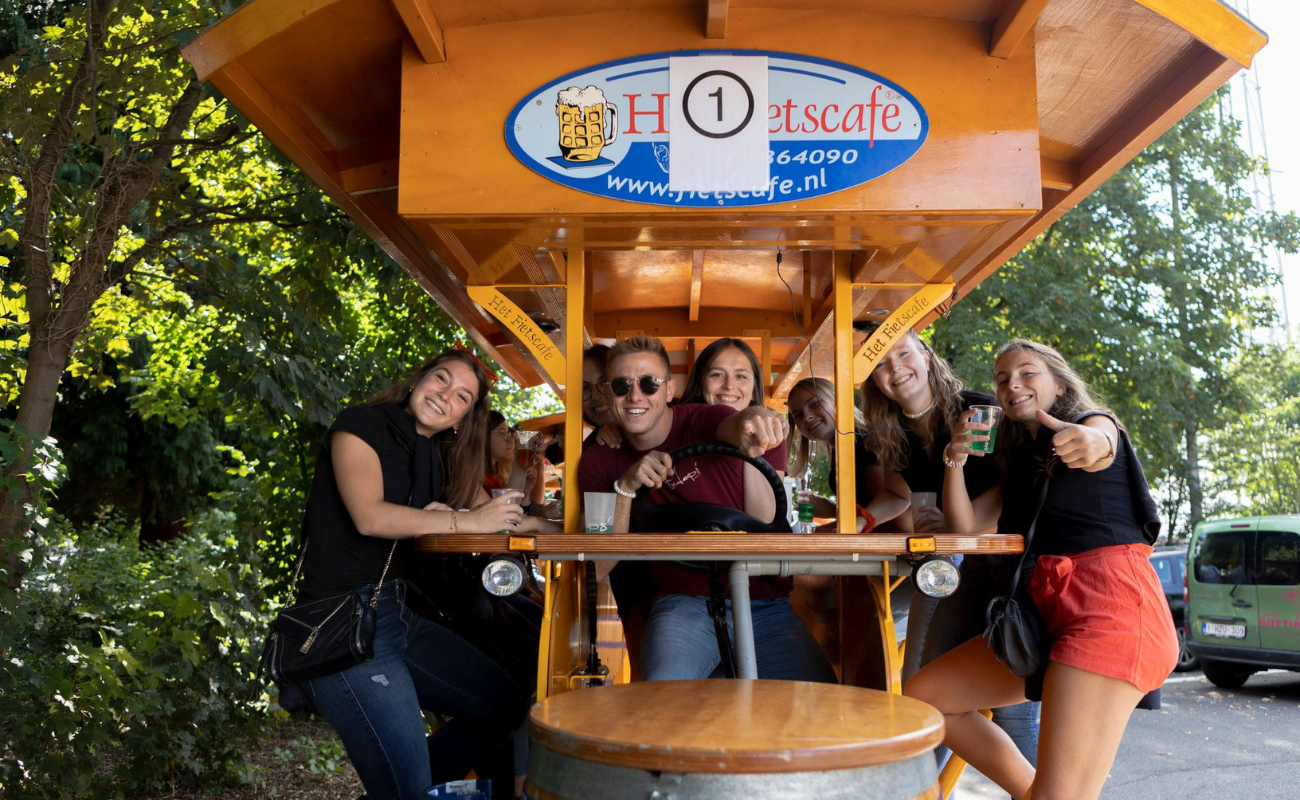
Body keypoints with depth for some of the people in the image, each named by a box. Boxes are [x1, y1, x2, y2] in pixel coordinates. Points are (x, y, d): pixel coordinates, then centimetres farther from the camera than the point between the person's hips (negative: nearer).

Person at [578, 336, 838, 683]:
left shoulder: (701, 420, -3)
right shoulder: (600, 462, 5)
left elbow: (729, 426, -30)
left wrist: (750, 420, -56)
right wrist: (625, 486, -18)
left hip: (766, 603, 0)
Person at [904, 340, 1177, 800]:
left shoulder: (1096, 421, 8)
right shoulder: (1019, 460, 27)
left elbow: (1100, 442, -20)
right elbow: (965, 522, 14)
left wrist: (1090, 443, -45)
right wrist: (956, 459, -3)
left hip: (1108, 596, -8)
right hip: (1044, 605, 8)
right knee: (923, 695, 6)